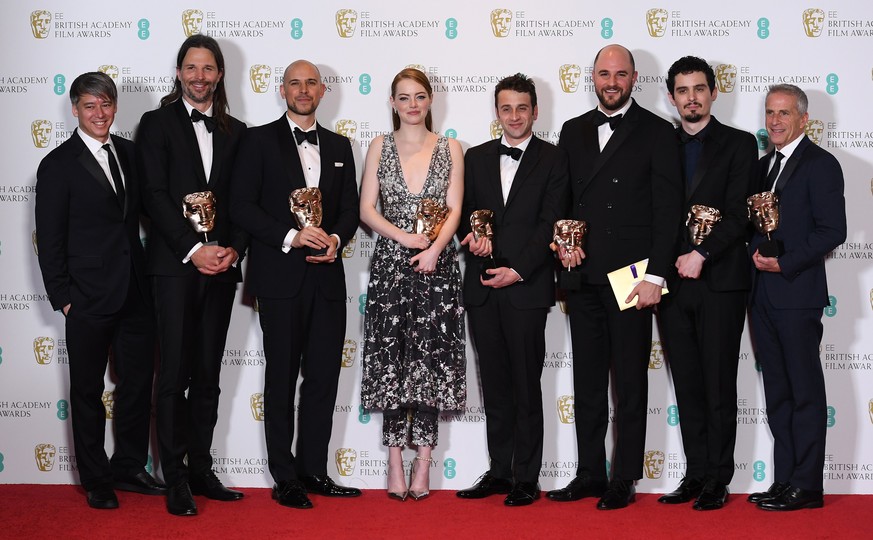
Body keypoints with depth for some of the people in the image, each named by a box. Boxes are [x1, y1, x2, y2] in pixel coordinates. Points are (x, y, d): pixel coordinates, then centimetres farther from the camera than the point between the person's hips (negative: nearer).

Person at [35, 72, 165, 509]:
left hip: (135, 293, 5)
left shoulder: (129, 153, 8)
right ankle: (96, 480, 20)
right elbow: (49, 239, -6)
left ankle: (130, 468, 27)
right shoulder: (58, 165, -6)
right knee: (88, 391, 8)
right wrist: (63, 298, -9)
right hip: (88, 298, -5)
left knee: (138, 383, 11)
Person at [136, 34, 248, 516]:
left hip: (221, 265, 4)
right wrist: (193, 249, -14)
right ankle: (175, 478, 2)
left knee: (208, 373, 8)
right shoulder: (157, 124, 3)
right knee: (175, 372, -3)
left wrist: (233, 249, -6)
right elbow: (155, 196, -6)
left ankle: (201, 468, 15)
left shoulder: (235, 132, 14)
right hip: (175, 264, -4)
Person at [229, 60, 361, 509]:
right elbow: (242, 206, -6)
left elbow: (350, 209, 15)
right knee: (281, 378, 2)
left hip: (327, 276, 4)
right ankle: (285, 478, 10)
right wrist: (291, 236, -16)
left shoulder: (338, 146, 15)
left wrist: (335, 239, -7)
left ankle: (314, 471, 17)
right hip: (280, 277, -4)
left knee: (324, 376, 6)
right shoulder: (260, 141, 2)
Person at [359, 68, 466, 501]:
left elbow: (454, 210, 1)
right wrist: (404, 238, -12)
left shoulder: (450, 149, 9)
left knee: (430, 358, -3)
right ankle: (395, 464, 4)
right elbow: (366, 210, 3)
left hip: (436, 265, 0)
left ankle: (423, 462, 2)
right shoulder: (380, 147, 9)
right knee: (391, 360, -1)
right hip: (390, 264, 0)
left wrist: (434, 249, -15)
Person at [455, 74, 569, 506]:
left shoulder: (553, 160, 2)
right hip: (482, 288, 4)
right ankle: (499, 470, 18)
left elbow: (550, 224, -5)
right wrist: (470, 236, -6)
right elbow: (463, 211, 17)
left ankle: (527, 478, 6)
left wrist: (517, 271, -14)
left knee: (526, 385, -1)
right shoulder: (476, 158, 15)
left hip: (527, 287, -4)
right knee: (494, 385, 9)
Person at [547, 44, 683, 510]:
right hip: (583, 274, 5)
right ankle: (590, 474, 19)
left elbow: (667, 209, -6)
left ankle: (624, 479, 10)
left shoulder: (656, 132, -1)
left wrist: (654, 275, -13)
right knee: (587, 379, 10)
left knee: (630, 381, 3)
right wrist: (562, 241, -2)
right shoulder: (573, 131, 13)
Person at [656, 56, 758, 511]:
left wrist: (701, 255, -16)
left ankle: (718, 479, 8)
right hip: (672, 281, 4)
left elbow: (738, 213, -6)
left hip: (719, 281, -3)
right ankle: (695, 474, 16)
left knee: (719, 384, 0)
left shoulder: (739, 145, 3)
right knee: (687, 384, 8)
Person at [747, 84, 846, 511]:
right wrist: (755, 254, 1)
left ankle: (807, 486, 2)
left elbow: (833, 231, -12)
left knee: (805, 391, -2)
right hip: (762, 294, 8)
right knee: (777, 392, 10)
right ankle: (784, 480, 16)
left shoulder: (820, 164, -5)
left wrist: (785, 264, -16)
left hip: (796, 292, -8)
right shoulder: (763, 165, 19)